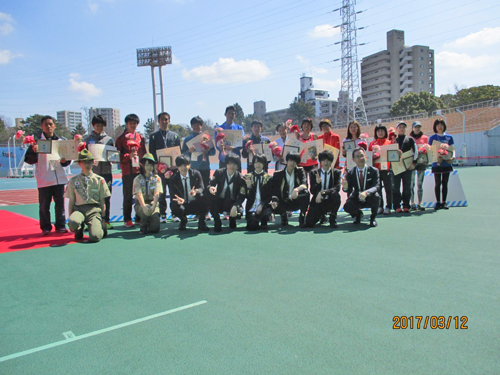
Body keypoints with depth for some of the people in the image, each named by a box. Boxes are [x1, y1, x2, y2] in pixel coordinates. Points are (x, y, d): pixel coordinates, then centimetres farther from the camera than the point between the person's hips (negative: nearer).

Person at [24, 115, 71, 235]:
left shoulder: (60, 140, 10)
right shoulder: (37, 140, 2)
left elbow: (67, 155, 14)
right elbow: (29, 160, -2)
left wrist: (64, 161, -7)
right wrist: (34, 152, -21)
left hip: (59, 177, 2)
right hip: (44, 179, -2)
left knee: (60, 203, 7)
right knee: (44, 205, 4)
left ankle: (60, 225, 17)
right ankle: (45, 227, 15)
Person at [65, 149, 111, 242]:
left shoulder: (99, 180, 7)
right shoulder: (73, 180, 9)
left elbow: (103, 202, 8)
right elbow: (71, 202, 11)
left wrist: (102, 218, 3)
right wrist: (70, 217, 1)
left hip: (94, 209, -1)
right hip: (79, 208, 1)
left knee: (95, 237, -24)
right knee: (73, 222, -36)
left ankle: (101, 228, 15)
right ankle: (79, 231, 2)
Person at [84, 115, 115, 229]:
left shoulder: (109, 139, 12)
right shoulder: (88, 139, 10)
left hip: (106, 171, 1)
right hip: (92, 172, -1)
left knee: (106, 197, 2)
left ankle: (106, 220, 10)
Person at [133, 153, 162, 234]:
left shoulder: (157, 178, 3)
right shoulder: (138, 179, 0)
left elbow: (157, 193, -11)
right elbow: (139, 194, -14)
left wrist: (153, 206, -29)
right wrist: (144, 206, -32)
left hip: (153, 203, 1)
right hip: (141, 204, -1)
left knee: (155, 228, -18)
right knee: (146, 210, -38)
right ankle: (143, 227, -6)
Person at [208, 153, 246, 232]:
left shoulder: (240, 178, -9)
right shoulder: (219, 173, -4)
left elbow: (242, 196, -13)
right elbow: (211, 184, -9)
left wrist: (235, 206, -32)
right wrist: (210, 188, -36)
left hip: (232, 203, -1)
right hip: (219, 202, 1)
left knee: (238, 209, -34)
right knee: (209, 196, -30)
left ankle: (232, 219, 8)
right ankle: (217, 222, -9)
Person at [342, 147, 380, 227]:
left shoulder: (374, 171, -9)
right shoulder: (350, 173, -4)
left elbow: (377, 186, -22)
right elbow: (349, 190, -7)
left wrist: (366, 192, -44)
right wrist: (345, 187, -34)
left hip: (370, 199, -1)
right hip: (357, 200, 1)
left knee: (376, 197, -35)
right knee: (347, 207, -29)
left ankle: (373, 218, -4)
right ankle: (358, 214, 12)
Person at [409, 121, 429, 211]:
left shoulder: (425, 138, 12)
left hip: (421, 162, 1)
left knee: (420, 184, 2)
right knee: (411, 184, -6)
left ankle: (419, 204, 4)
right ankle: (412, 203, -2)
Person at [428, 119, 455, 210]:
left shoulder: (449, 137, 8)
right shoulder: (432, 137, 3)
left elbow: (452, 149, 8)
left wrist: (452, 157, -12)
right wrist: (436, 158, -18)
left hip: (446, 163, 2)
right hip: (437, 164, -2)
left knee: (445, 183, 5)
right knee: (438, 183, 0)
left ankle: (444, 202, 11)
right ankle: (438, 202, 7)